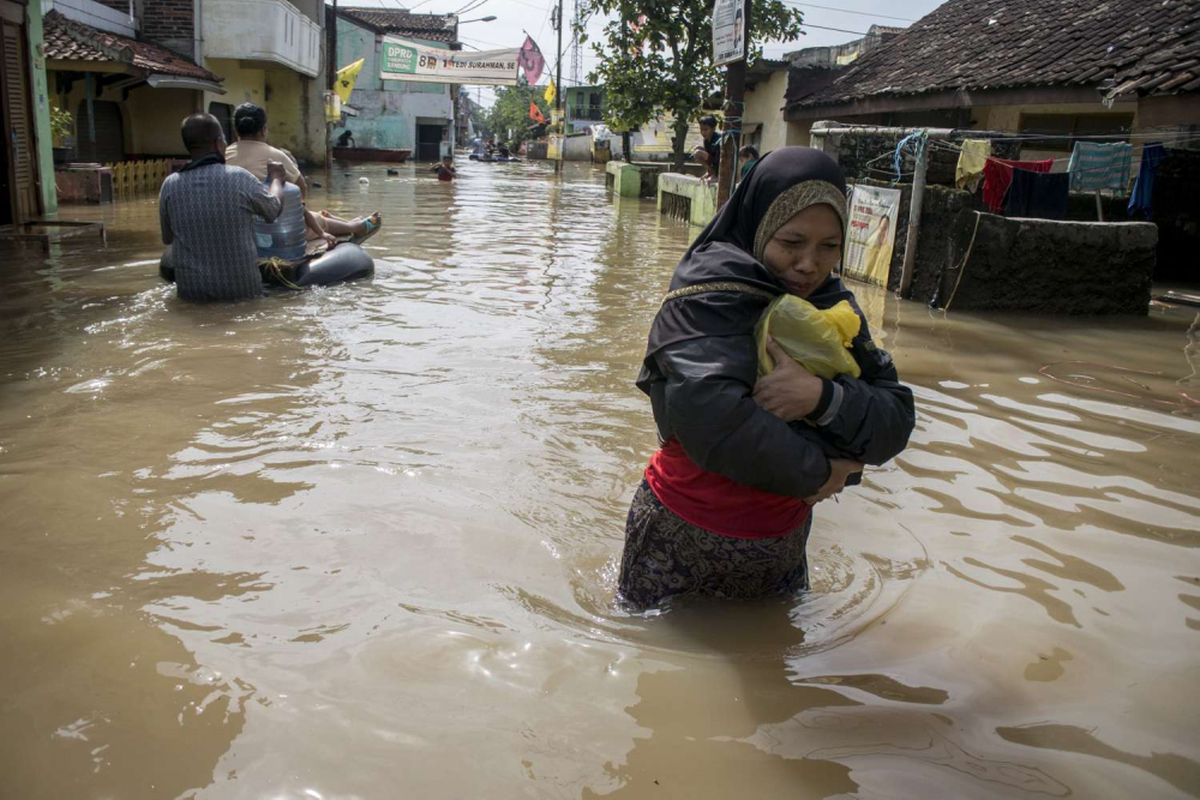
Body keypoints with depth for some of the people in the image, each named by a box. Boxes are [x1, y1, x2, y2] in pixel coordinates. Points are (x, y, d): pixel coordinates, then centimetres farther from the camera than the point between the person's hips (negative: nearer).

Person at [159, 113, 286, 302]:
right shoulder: (239, 178, -12)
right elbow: (274, 209, 7)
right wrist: (276, 178, 25)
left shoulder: (170, 185, -5)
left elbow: (167, 239, 8)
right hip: (243, 290, -1)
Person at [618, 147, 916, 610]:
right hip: (680, 548, -5)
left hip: (782, 544, 6)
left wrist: (822, 396, -30)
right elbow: (708, 411, -36)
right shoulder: (712, 294, -20)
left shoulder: (833, 308, -2)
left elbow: (895, 424, -9)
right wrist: (814, 473, -22)